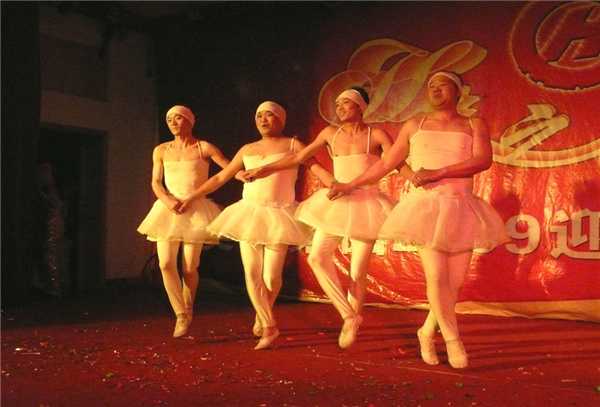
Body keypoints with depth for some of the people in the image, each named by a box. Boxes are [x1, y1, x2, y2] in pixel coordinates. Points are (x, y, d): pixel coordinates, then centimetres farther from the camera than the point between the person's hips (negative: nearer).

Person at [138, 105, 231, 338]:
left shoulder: (204, 148, 0)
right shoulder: (161, 150, 10)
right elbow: (156, 182, 7)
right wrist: (167, 200, -12)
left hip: (195, 210, -3)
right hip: (168, 210, 3)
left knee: (190, 267, -2)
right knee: (166, 263, -9)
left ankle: (188, 311, 20)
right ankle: (181, 315, 0)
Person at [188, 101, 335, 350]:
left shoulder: (292, 145, 4)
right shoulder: (247, 150, 13)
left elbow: (317, 168, -9)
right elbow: (221, 177, 18)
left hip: (278, 216, -3)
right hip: (249, 214, 4)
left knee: (271, 276, -7)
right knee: (252, 273, -3)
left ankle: (261, 317, 22)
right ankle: (269, 327, 7)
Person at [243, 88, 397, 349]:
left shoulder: (376, 135, -3)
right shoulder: (331, 133, 7)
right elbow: (299, 157, 13)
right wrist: (262, 170, 12)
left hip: (365, 205, -4)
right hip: (336, 204, 4)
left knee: (358, 272, -4)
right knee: (317, 257, -7)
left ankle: (353, 323, 16)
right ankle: (348, 316, 1)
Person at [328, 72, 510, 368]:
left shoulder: (474, 125, 11)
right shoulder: (415, 125, 14)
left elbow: (483, 160, -7)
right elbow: (387, 163, 17)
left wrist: (437, 173, -16)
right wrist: (350, 185, 17)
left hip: (460, 210, 1)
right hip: (425, 207, -1)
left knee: (455, 282, -1)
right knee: (436, 277, -13)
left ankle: (427, 332, 21)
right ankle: (453, 340, 2)